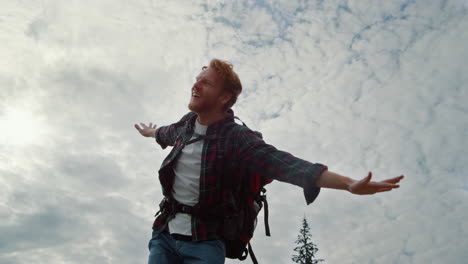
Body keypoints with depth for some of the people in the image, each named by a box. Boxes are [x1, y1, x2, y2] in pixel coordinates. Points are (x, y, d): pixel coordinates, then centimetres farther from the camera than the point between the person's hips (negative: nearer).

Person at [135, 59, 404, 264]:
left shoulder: (236, 138, -15)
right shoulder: (187, 124, 4)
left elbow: (285, 165, -28)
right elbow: (167, 133, 30)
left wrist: (348, 183, -40)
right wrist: (152, 132, 53)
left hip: (204, 242, -5)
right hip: (165, 232, 5)